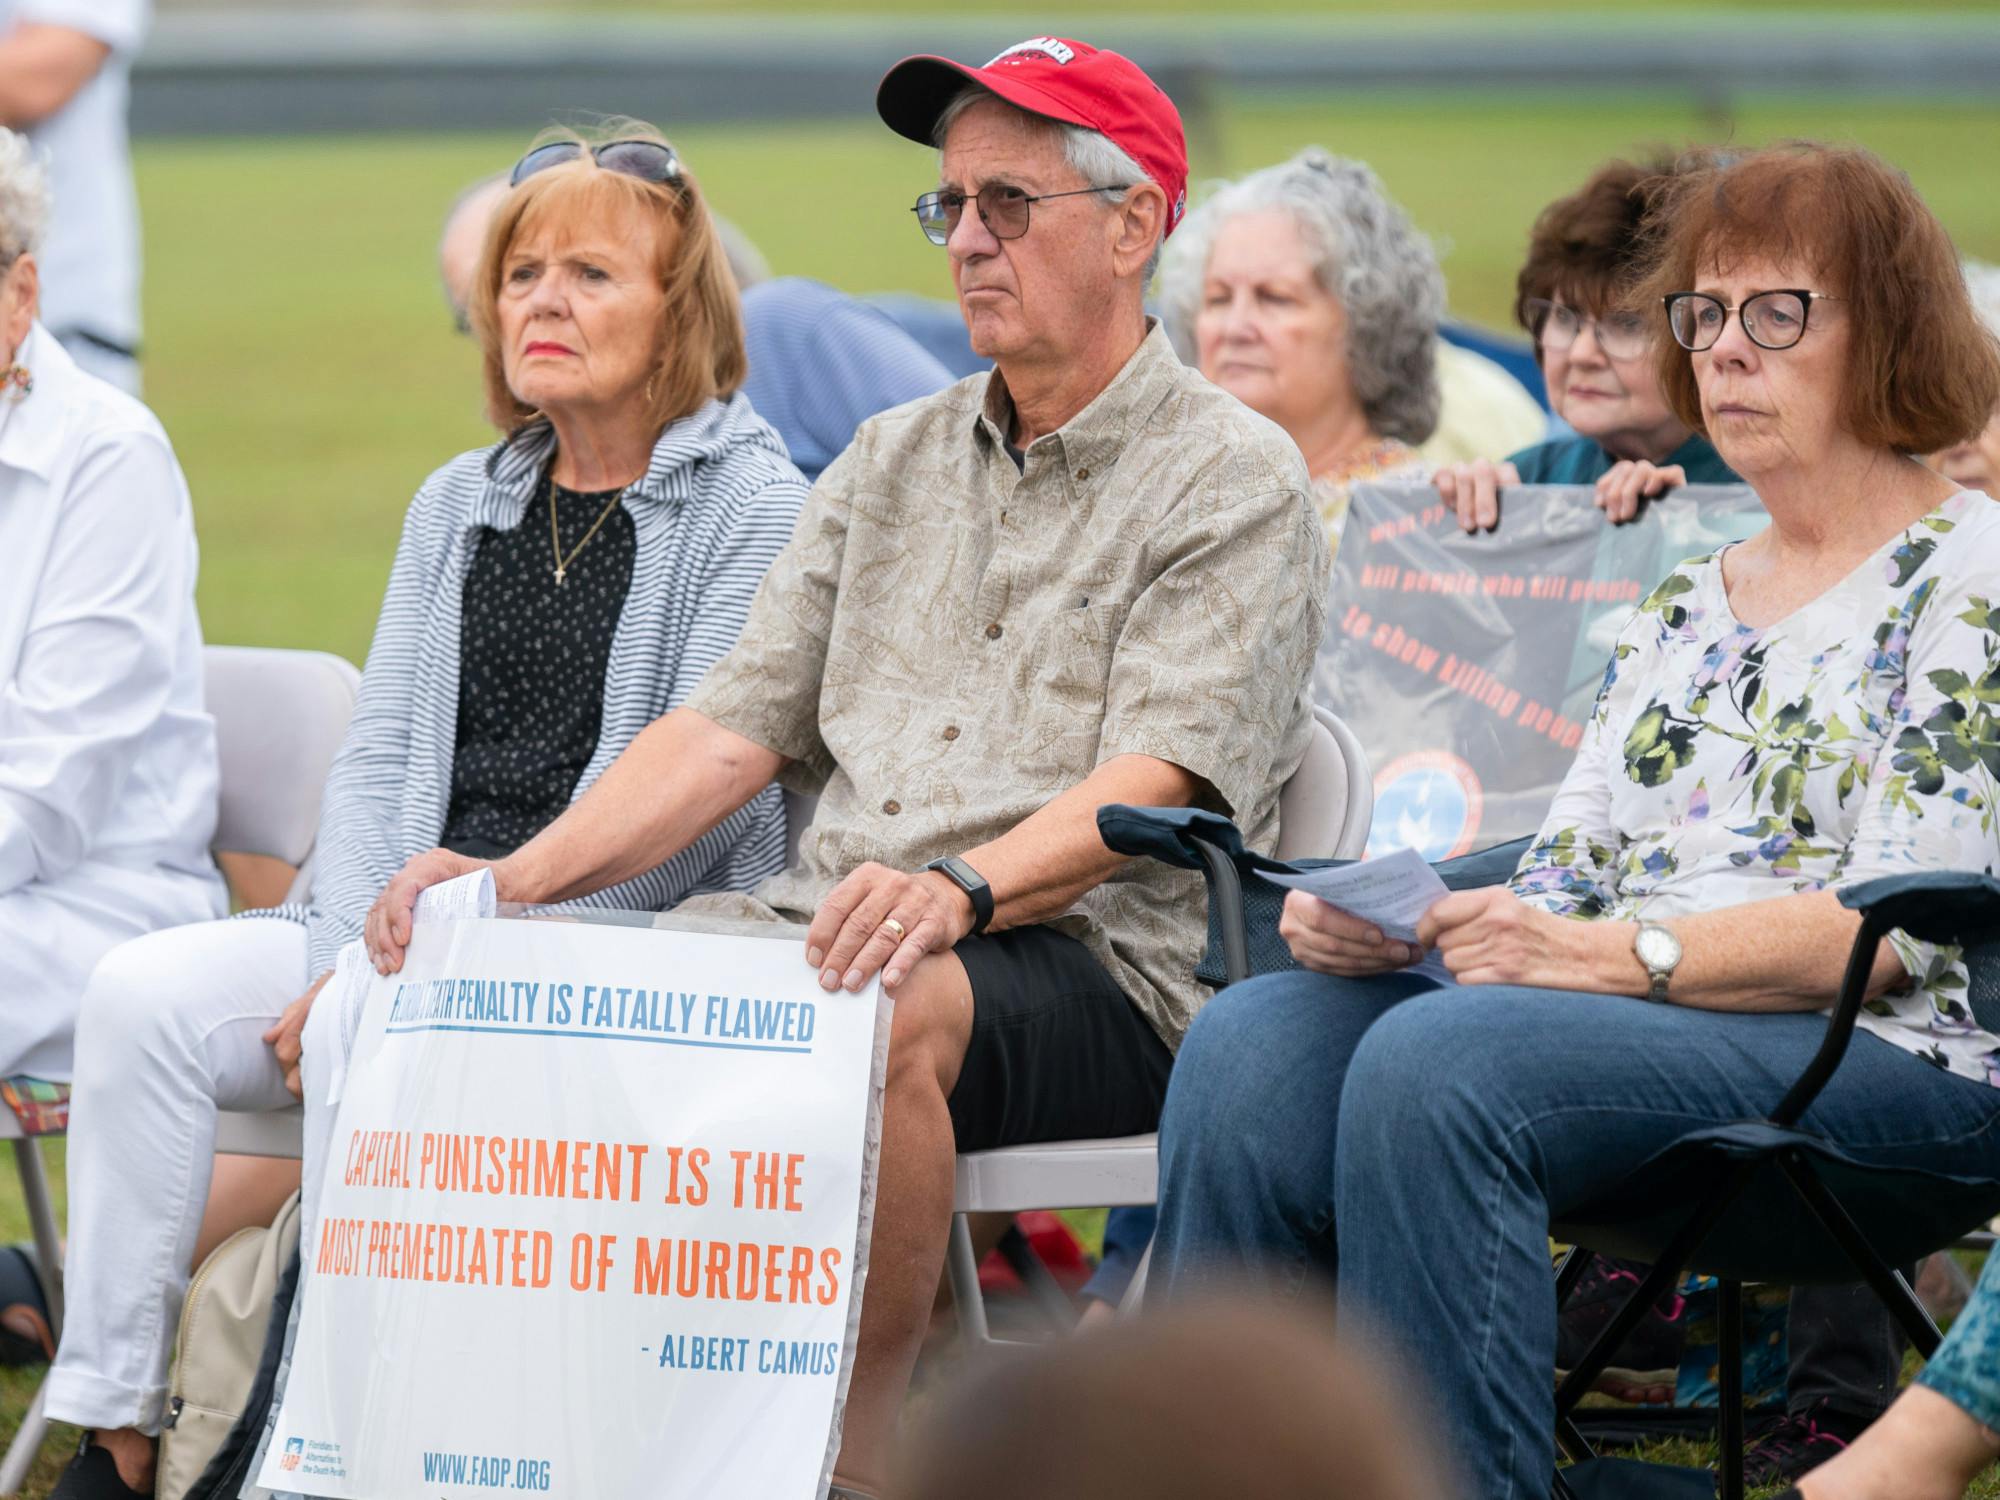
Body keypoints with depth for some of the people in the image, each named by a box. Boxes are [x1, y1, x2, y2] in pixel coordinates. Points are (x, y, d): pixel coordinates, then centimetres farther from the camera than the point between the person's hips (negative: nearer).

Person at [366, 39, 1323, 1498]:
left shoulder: (1232, 482, 2)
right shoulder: (891, 463, 22)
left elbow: (1153, 784, -13)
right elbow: (735, 725, 15)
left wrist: (959, 888, -32)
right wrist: (521, 878, -2)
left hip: (1099, 964, -6)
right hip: (834, 928, 6)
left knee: (884, 1012, -38)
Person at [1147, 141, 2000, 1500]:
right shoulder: (1685, 603, 24)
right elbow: (1565, 885, 18)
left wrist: (1618, 956, -22)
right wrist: (1388, 917, -4)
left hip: (1888, 1055, -7)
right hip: (1630, 1028, 7)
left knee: (1437, 1063, -33)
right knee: (1253, 1043, -20)